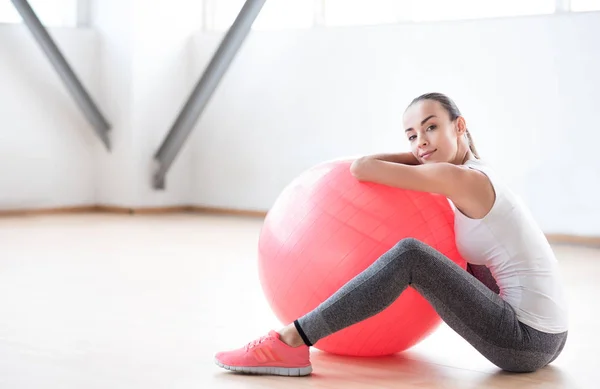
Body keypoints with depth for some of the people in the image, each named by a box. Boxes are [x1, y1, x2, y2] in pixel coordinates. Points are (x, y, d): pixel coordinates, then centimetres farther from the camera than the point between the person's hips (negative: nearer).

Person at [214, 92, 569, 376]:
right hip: (548, 339, 10)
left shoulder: (462, 179, -12)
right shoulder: (475, 179, 14)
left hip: (527, 340, -10)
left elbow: (362, 168, -11)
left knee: (410, 255, -20)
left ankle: (291, 343, -20)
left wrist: (417, 159, 7)